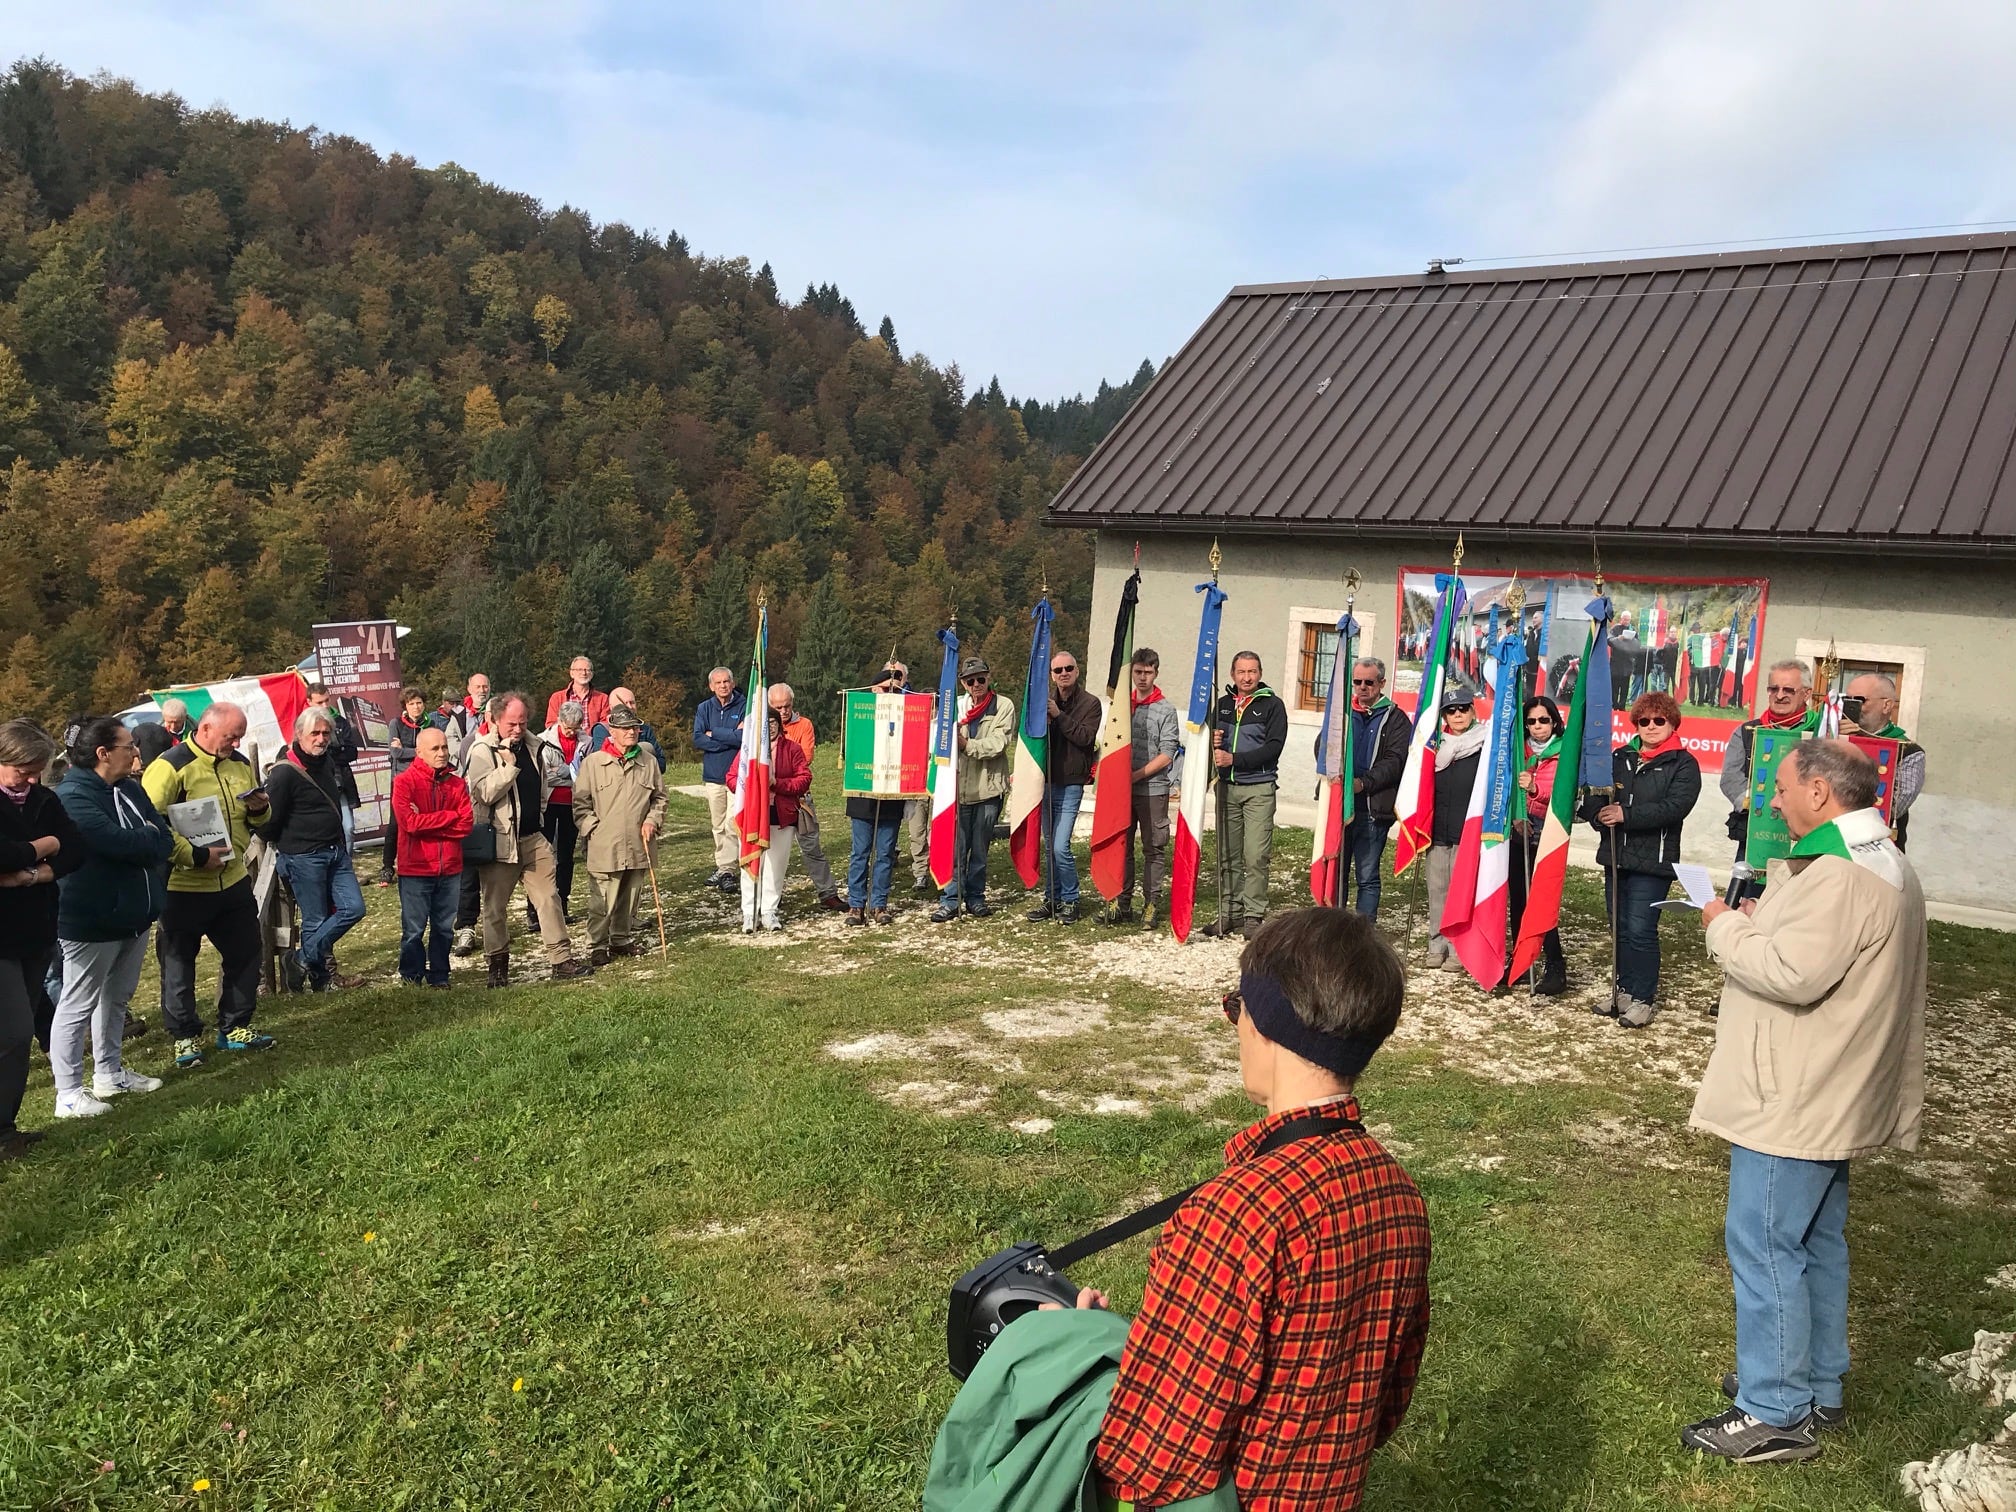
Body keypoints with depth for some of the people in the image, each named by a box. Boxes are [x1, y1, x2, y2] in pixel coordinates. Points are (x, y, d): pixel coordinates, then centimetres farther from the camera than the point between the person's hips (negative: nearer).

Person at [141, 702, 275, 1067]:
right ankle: (185, 1036, 19)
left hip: (233, 881, 6)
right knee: (178, 963, 6)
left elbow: (256, 821, 18)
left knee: (244, 954, 12)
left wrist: (259, 810, -6)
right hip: (183, 886, -6)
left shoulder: (240, 765, 8)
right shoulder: (170, 766, -14)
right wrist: (196, 856, -24)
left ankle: (234, 1028, 25)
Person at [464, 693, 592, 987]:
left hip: (534, 837, 5)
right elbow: (486, 792, -22)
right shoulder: (482, 750, -10)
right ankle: (498, 965, 17)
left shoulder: (532, 745, 10)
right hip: (500, 840, -5)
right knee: (496, 905, 5)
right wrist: (510, 763, -24)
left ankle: (562, 959, 7)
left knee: (548, 898, 4)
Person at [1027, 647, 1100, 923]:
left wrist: (1059, 716, -17)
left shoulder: (1090, 703, -2)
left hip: (1070, 785, -4)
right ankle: (1052, 899, 21)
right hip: (1046, 782, 5)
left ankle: (1069, 901, 5)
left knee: (1060, 847, -11)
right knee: (1050, 846, 11)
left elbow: (1086, 737, -14)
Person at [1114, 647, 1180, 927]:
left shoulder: (1165, 709, -2)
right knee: (1121, 846, 7)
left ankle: (1152, 905, 7)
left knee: (1154, 849, 1)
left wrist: (1136, 775, -13)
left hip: (1153, 789, -4)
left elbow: (1166, 755, -7)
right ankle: (1122, 904, 14)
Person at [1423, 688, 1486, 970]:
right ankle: (1437, 946, 17)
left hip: (1468, 830, -4)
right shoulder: (1437, 744, 12)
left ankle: (1458, 950, 4)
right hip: (1438, 828, 5)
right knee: (1437, 888, 8)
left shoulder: (1485, 743, -2)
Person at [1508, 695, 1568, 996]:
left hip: (1546, 836, -5)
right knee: (1518, 900, 8)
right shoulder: (1519, 752, 10)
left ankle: (1555, 968, -7)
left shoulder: (1564, 754, -2)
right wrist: (1515, 815, -9)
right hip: (1518, 833, 5)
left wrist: (1535, 788, -35)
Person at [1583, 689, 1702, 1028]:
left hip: (1653, 860, -5)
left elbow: (1675, 807, -16)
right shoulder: (1620, 758, 14)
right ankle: (1625, 990, 21)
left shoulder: (1683, 764, -1)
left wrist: (1626, 814, -21)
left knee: (1640, 929, -8)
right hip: (1615, 856, 5)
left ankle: (1644, 997, 4)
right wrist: (1599, 812, -13)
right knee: (1620, 928, 10)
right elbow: (1593, 797, 10)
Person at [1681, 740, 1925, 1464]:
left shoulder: (1840, 873, -22)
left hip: (1793, 1103, -11)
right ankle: (1817, 1388, 32)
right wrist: (1763, 922, 5)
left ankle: (1776, 1415, 5)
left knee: (1764, 1245, -3)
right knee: (1817, 1242, 19)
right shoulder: (1882, 863, 14)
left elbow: (1793, 973, -30)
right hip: (1833, 1098, 11)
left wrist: (1726, 927, -15)